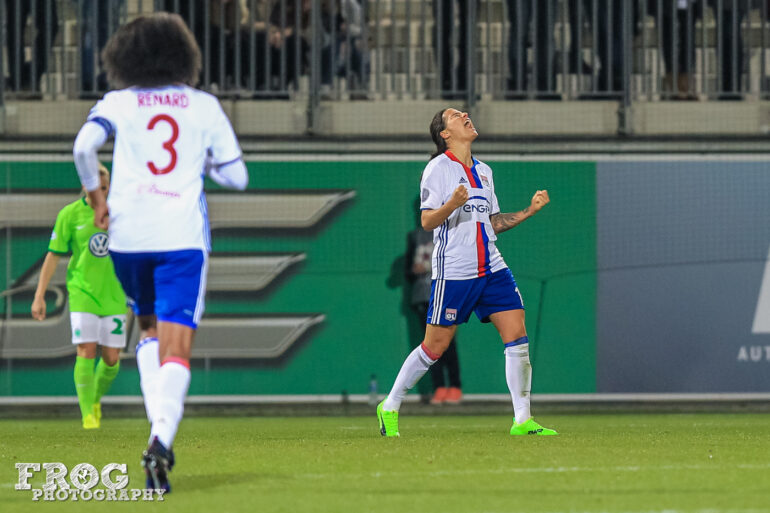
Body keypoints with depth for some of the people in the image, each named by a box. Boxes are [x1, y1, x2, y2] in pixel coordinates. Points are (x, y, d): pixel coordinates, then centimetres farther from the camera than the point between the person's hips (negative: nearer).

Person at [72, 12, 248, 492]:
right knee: (177, 349, -6)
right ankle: (162, 437, -30)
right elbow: (236, 176, 7)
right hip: (184, 236, -1)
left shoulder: (117, 103, 6)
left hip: (128, 234, 1)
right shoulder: (205, 106, 8)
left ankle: (160, 426, 10)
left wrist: (96, 194, 2)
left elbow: (84, 145, -12)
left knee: (150, 328, 25)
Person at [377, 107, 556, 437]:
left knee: (517, 335, -6)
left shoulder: (483, 172, 17)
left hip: (491, 268, 6)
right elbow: (427, 221, -11)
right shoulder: (438, 168, -5)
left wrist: (529, 211, 13)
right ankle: (390, 407, 16)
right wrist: (452, 204, -30)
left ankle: (522, 420, -4)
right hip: (453, 271, -6)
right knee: (436, 346, -2)